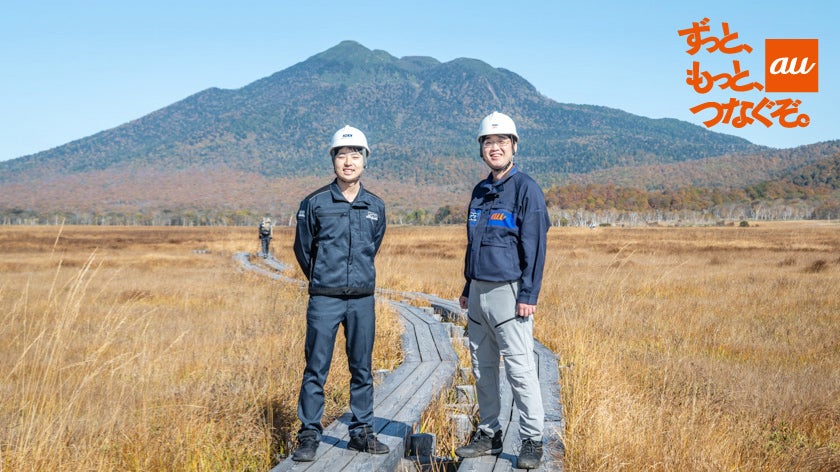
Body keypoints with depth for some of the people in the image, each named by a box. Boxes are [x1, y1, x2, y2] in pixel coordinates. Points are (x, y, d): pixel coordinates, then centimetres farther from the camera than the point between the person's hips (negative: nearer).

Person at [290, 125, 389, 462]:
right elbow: (302, 249, 9)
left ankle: (361, 433, 21)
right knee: (316, 369, 0)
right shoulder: (315, 203, -3)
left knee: (362, 369, 9)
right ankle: (309, 436, 10)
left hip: (363, 299, 3)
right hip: (324, 299, -3)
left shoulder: (376, 207, 6)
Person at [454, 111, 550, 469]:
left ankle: (532, 442, 5)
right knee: (482, 368, 12)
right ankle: (489, 434, 23)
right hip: (478, 292, 7)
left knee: (520, 369, -5)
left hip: (508, 292, -7)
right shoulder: (480, 191, 16)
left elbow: (535, 246, -11)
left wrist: (528, 296, -17)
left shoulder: (526, 189, -7)